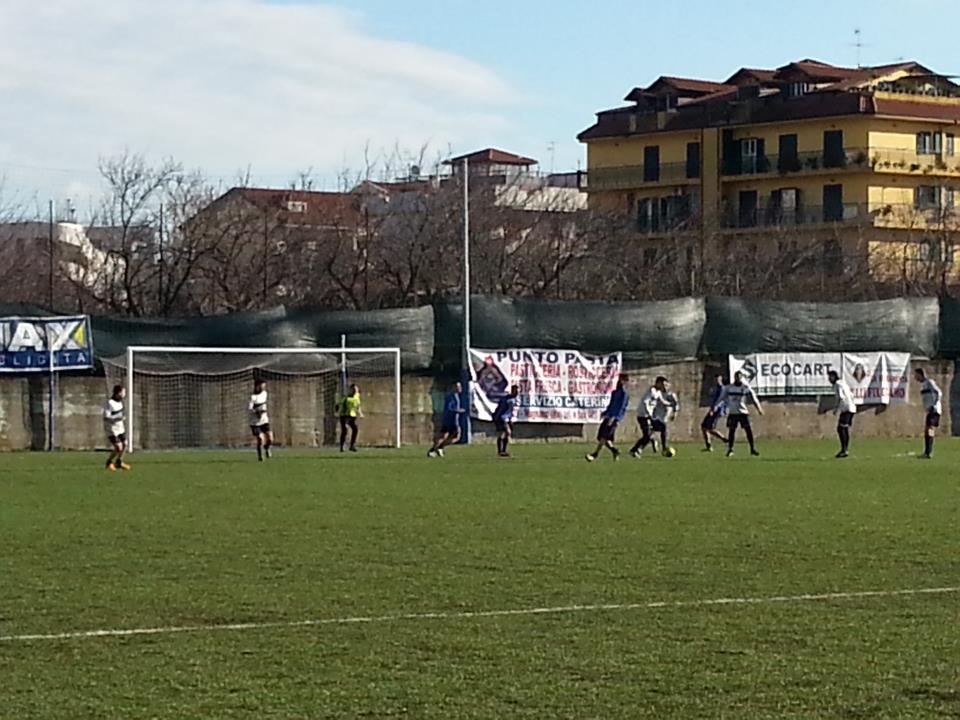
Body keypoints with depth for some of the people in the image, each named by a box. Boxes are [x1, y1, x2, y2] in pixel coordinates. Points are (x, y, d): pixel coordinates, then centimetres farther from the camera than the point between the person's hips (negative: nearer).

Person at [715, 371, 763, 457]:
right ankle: (730, 449, 10)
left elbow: (753, 398, 2)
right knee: (732, 430, 0)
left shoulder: (746, 388, 0)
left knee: (748, 430, -7)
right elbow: (722, 398, 6)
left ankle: (752, 448, 0)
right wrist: (715, 408, 1)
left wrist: (759, 409, -4)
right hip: (732, 413, 1)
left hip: (743, 412, -1)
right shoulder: (728, 388, 3)